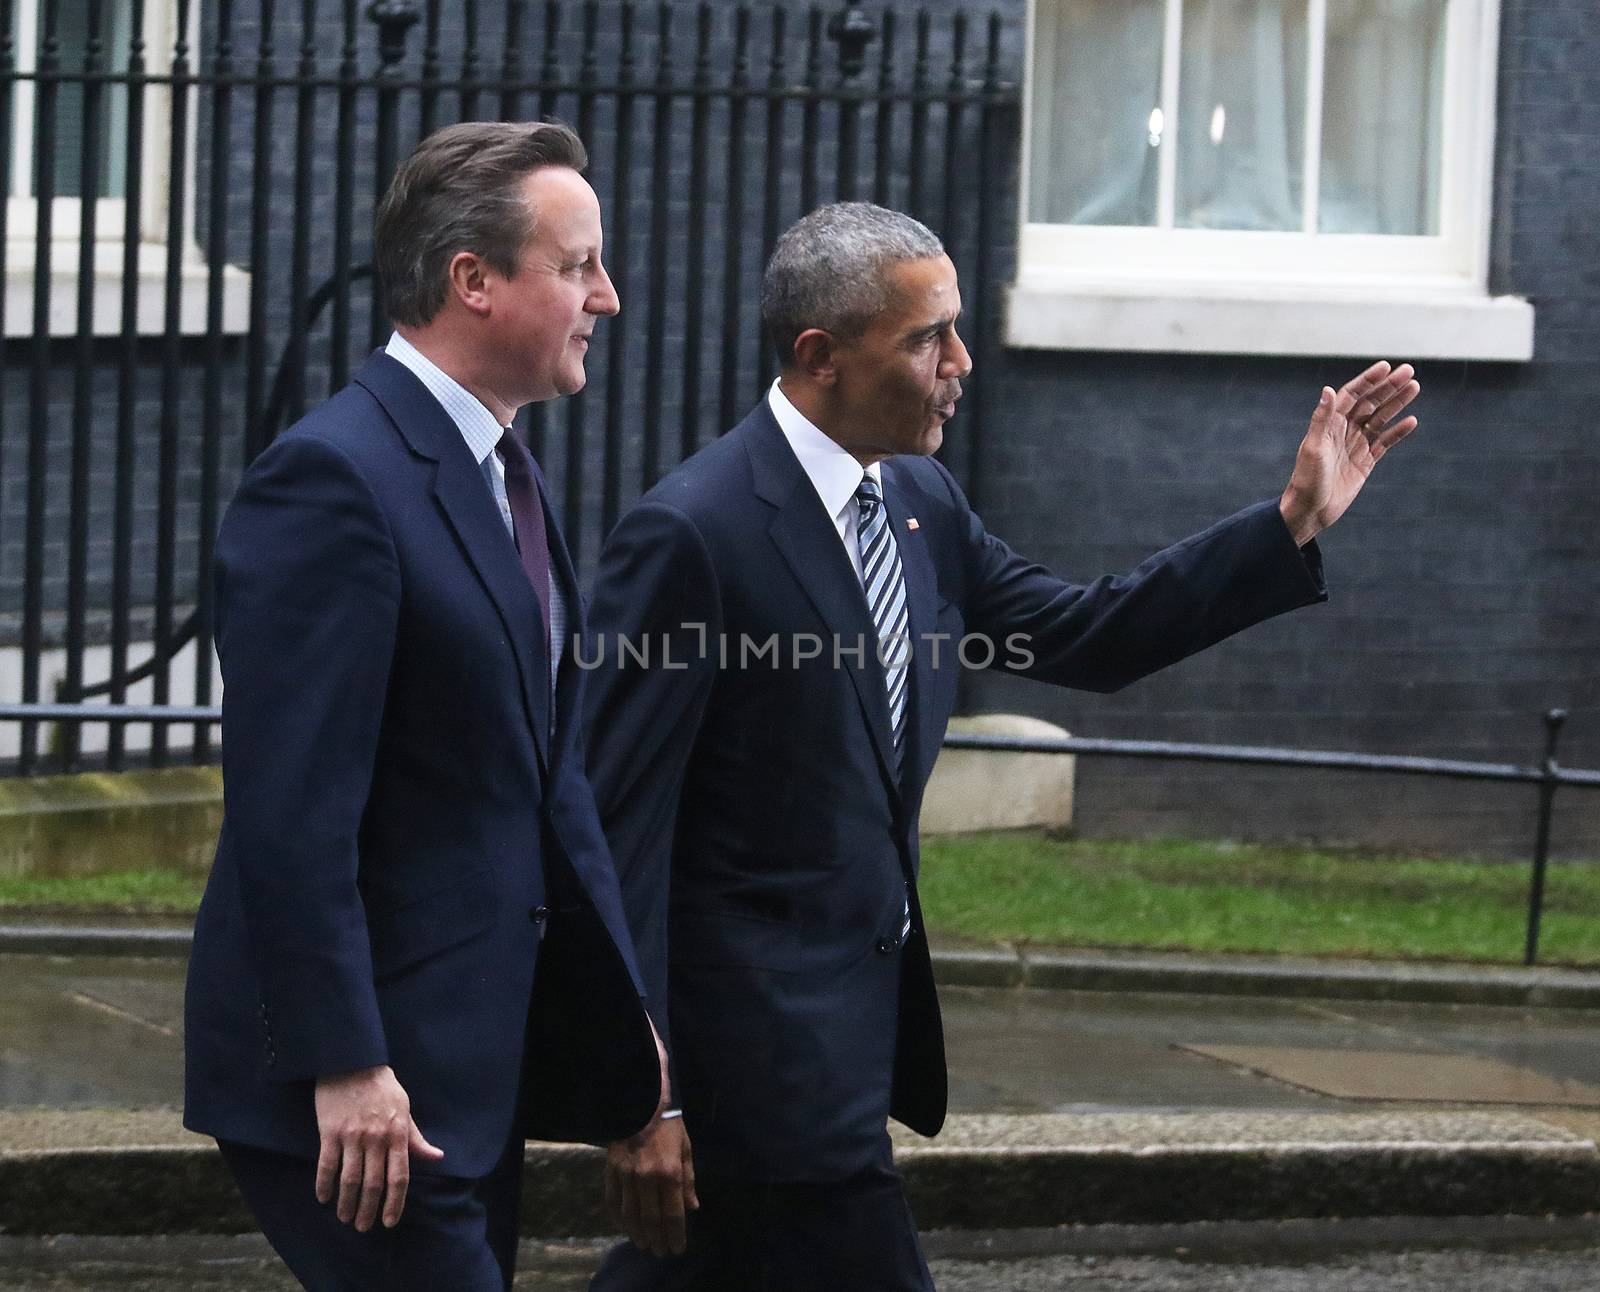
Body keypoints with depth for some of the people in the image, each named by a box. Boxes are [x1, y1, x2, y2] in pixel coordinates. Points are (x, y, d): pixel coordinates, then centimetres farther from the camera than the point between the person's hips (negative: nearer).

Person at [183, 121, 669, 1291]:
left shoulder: (506, 472, 14)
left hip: (476, 1058, 10)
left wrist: (621, 1008, 15)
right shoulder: (334, 479, -17)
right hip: (368, 1085, -10)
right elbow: (290, 806, -21)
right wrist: (344, 1068, -24)